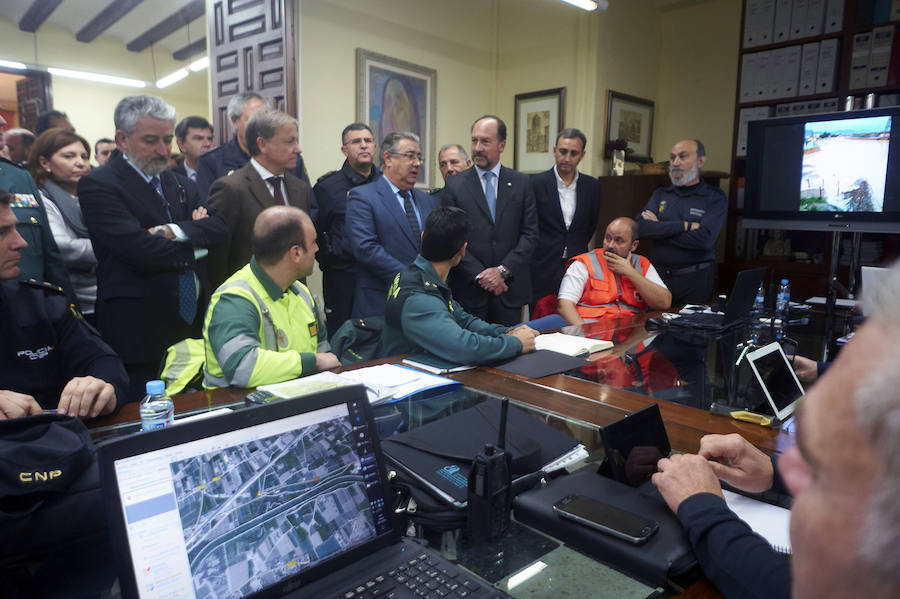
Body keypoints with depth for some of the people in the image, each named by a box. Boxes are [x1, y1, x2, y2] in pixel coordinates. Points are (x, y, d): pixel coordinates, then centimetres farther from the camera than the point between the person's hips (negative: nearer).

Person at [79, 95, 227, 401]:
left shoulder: (181, 184, 15)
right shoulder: (98, 186, -6)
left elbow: (219, 227, 1)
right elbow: (140, 249, -20)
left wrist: (175, 232, -16)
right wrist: (196, 243, -5)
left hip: (194, 325, 6)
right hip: (140, 337, -6)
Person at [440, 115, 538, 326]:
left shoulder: (521, 183, 7)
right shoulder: (454, 186, 2)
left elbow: (530, 234, 3)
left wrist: (503, 270, -9)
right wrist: (480, 275, -10)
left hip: (510, 289, 2)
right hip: (469, 291, -1)